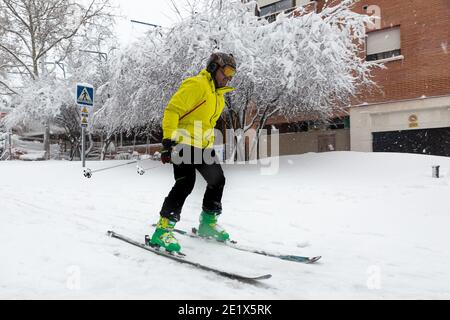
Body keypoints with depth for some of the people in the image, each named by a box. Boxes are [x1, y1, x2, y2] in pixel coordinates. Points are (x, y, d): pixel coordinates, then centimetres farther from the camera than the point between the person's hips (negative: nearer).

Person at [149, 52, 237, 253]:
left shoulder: (218, 94, 18)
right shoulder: (196, 85, -12)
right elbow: (172, 110, -20)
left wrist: (210, 144, 27)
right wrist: (169, 140, -27)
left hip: (202, 145, 10)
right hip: (184, 143, -10)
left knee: (217, 180, 13)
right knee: (185, 183, -24)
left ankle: (208, 223, 28)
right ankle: (162, 230, -21)